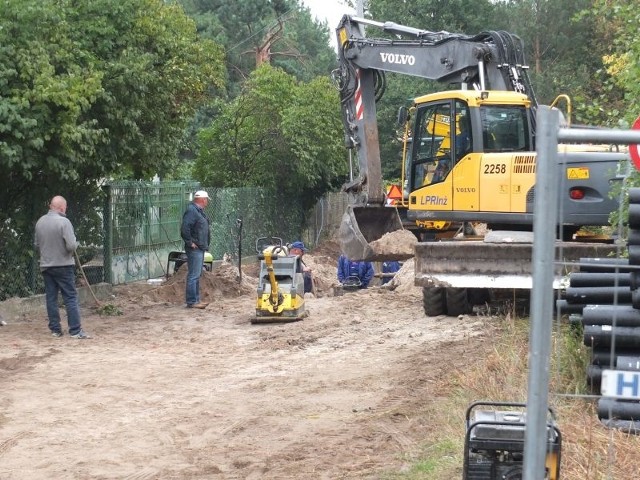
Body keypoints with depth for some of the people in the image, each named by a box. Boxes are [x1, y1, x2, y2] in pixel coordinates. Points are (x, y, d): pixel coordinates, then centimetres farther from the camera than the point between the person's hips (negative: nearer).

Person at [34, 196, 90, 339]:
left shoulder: (40, 222, 4)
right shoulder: (63, 222, -15)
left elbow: (37, 245, 12)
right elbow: (71, 245, -19)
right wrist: (75, 245, 1)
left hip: (45, 266, 6)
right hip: (63, 265, -6)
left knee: (51, 298, 10)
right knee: (71, 298, -2)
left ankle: (55, 329, 13)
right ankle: (75, 330, -4)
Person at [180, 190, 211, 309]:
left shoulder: (199, 211, 16)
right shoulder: (191, 211, -16)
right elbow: (184, 228, -26)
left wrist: (205, 244, 17)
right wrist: (190, 242, -20)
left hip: (200, 248, 11)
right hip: (195, 249, -11)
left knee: (197, 275, 15)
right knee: (193, 275, -8)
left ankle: (196, 299, 21)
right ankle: (191, 301, -7)